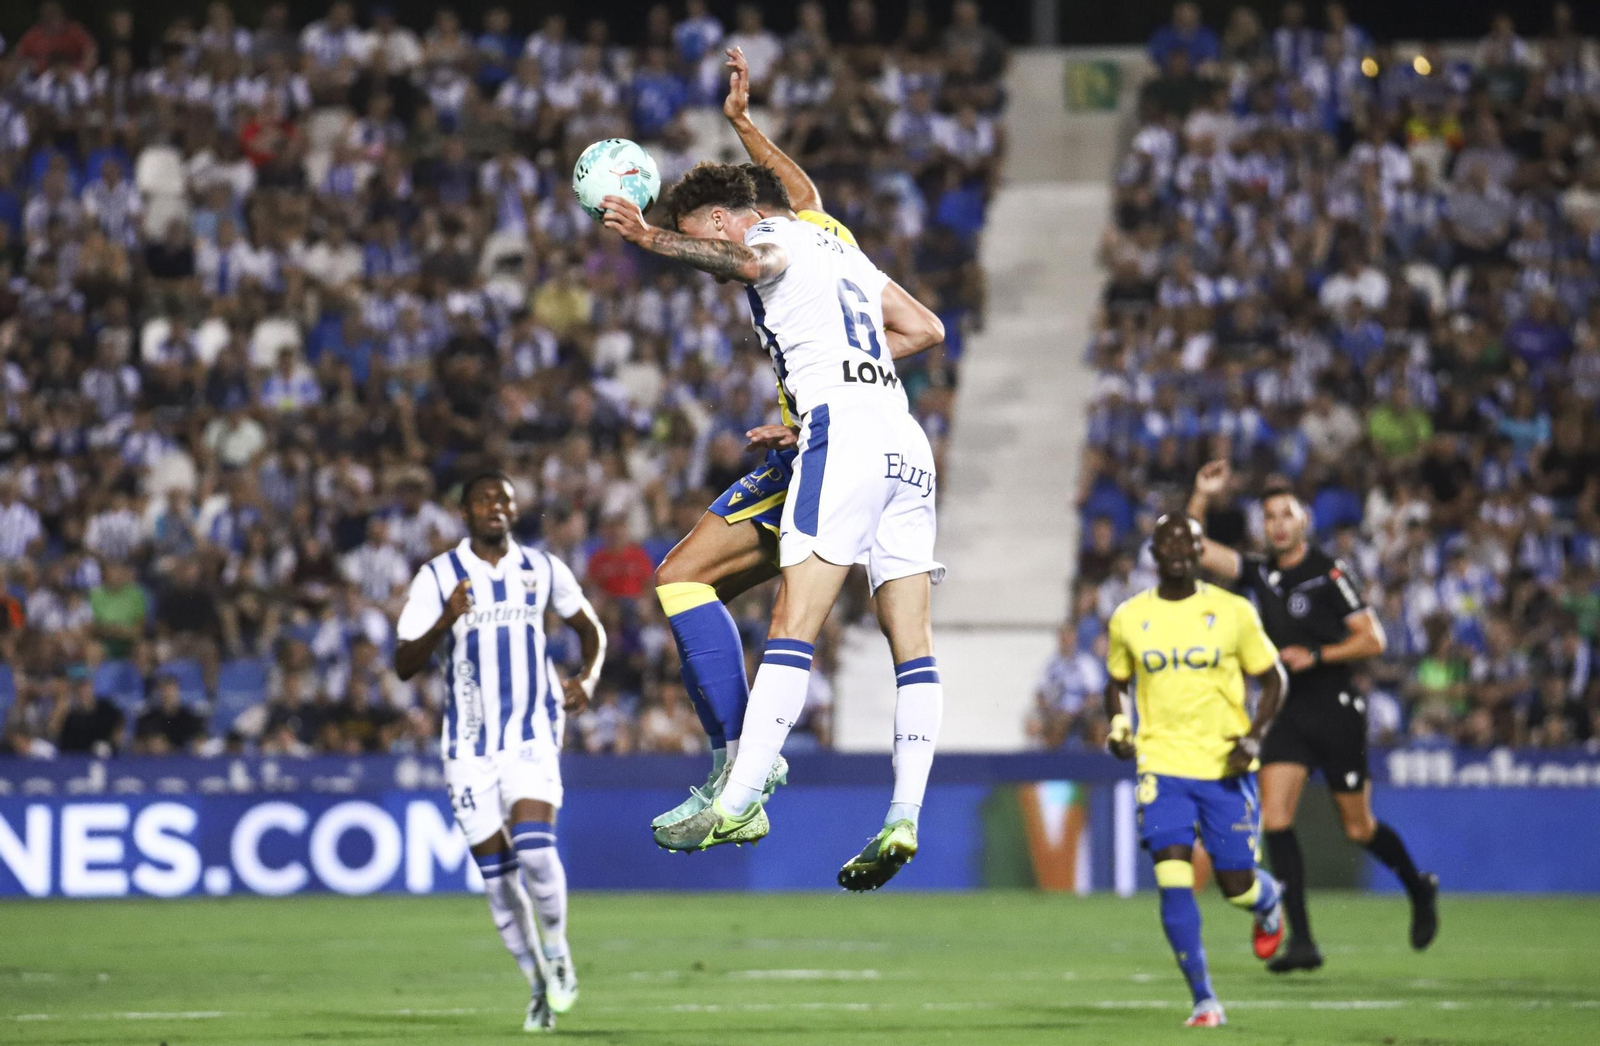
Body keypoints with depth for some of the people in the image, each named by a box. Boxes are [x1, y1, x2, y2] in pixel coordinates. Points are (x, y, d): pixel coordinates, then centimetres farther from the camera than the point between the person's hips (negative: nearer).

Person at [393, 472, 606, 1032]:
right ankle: (539, 986, 19)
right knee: (495, 872, 3)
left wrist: (588, 678, -1)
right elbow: (404, 665, -7)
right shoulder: (438, 577, -3)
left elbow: (590, 628, 19)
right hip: (470, 742, 1)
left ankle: (557, 949, 4)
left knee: (534, 847, -22)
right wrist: (446, 620, -24)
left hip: (533, 734, 0)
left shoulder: (543, 569, 4)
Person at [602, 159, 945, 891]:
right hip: (906, 439, 9)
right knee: (912, 644, 1)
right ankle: (905, 816, -6)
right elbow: (927, 328, 32)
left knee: (793, 627, -13)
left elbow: (750, 262, -22)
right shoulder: (839, 251, 28)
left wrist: (655, 241, -31)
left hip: (843, 432, -9)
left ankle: (740, 802, -18)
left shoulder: (774, 234, 4)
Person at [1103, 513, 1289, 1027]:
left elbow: (1272, 679, 6)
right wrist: (1118, 727, -2)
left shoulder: (1233, 612, -2)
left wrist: (1252, 737, -9)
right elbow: (1117, 683, 19)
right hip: (1163, 767, 1)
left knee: (1237, 885, 2)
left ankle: (1269, 901, 42)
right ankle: (1204, 1000, -7)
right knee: (1173, 881, -14)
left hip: (1225, 769, -1)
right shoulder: (1129, 618, 4)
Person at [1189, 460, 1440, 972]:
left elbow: (1372, 639, -9)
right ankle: (1301, 942, -9)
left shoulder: (1329, 573, -9)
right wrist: (1201, 498, -5)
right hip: (1285, 713, 5)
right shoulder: (1260, 573, 7)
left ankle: (1419, 888, 34)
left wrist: (1316, 656, -18)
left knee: (1358, 828, 4)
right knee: (1274, 820, -11)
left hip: (1336, 712, -5)